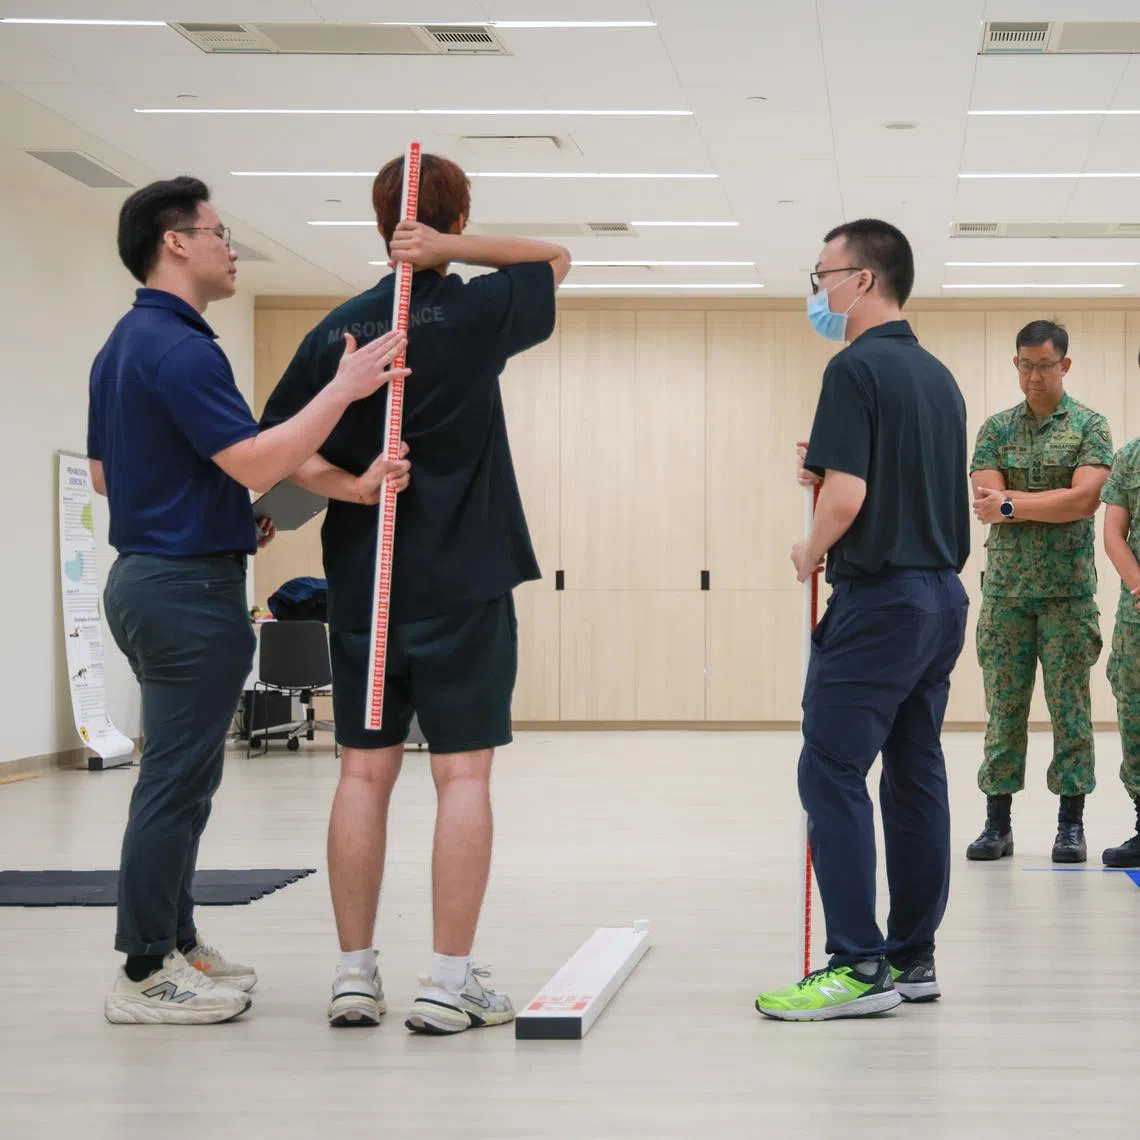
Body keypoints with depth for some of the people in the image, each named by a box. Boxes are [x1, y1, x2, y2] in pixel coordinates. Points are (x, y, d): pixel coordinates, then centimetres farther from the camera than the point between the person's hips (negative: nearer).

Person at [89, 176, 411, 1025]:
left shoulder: (125, 346, 14)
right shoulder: (179, 348, -19)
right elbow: (258, 463, -26)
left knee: (182, 778, 16)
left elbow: (105, 474, 21)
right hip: (190, 587, -10)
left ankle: (175, 944, 24)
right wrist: (345, 388, -21)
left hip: (146, 573, 11)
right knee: (177, 781, -4)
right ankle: (146, 975, 1)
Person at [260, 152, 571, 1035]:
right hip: (462, 584, -3)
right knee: (462, 774, 0)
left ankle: (356, 974, 10)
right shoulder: (475, 314, -5)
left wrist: (354, 487, -5)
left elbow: (277, 452, -1)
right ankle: (450, 982, -1)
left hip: (362, 586, 3)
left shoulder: (338, 329, 4)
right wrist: (453, 252, -3)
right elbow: (557, 259, 12)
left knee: (365, 772, 7)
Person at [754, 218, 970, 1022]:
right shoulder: (939, 376, 15)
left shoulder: (857, 368, -13)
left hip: (879, 596, -9)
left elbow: (847, 495, -21)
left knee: (833, 774, -6)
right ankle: (913, 958, 15)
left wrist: (811, 551, -2)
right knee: (916, 776, 11)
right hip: (942, 594, 9)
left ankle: (859, 967, -9)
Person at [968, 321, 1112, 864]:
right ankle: (997, 823, 8)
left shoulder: (1089, 426, 2)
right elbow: (987, 501, -4)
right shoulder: (996, 428, 9)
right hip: (1005, 588, 2)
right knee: (1003, 707, 3)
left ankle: (1071, 824, 7)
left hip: (1068, 590, -2)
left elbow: (1085, 498, -13)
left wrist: (1013, 504, -14)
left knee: (1070, 707, 0)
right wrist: (1053, 503, -15)